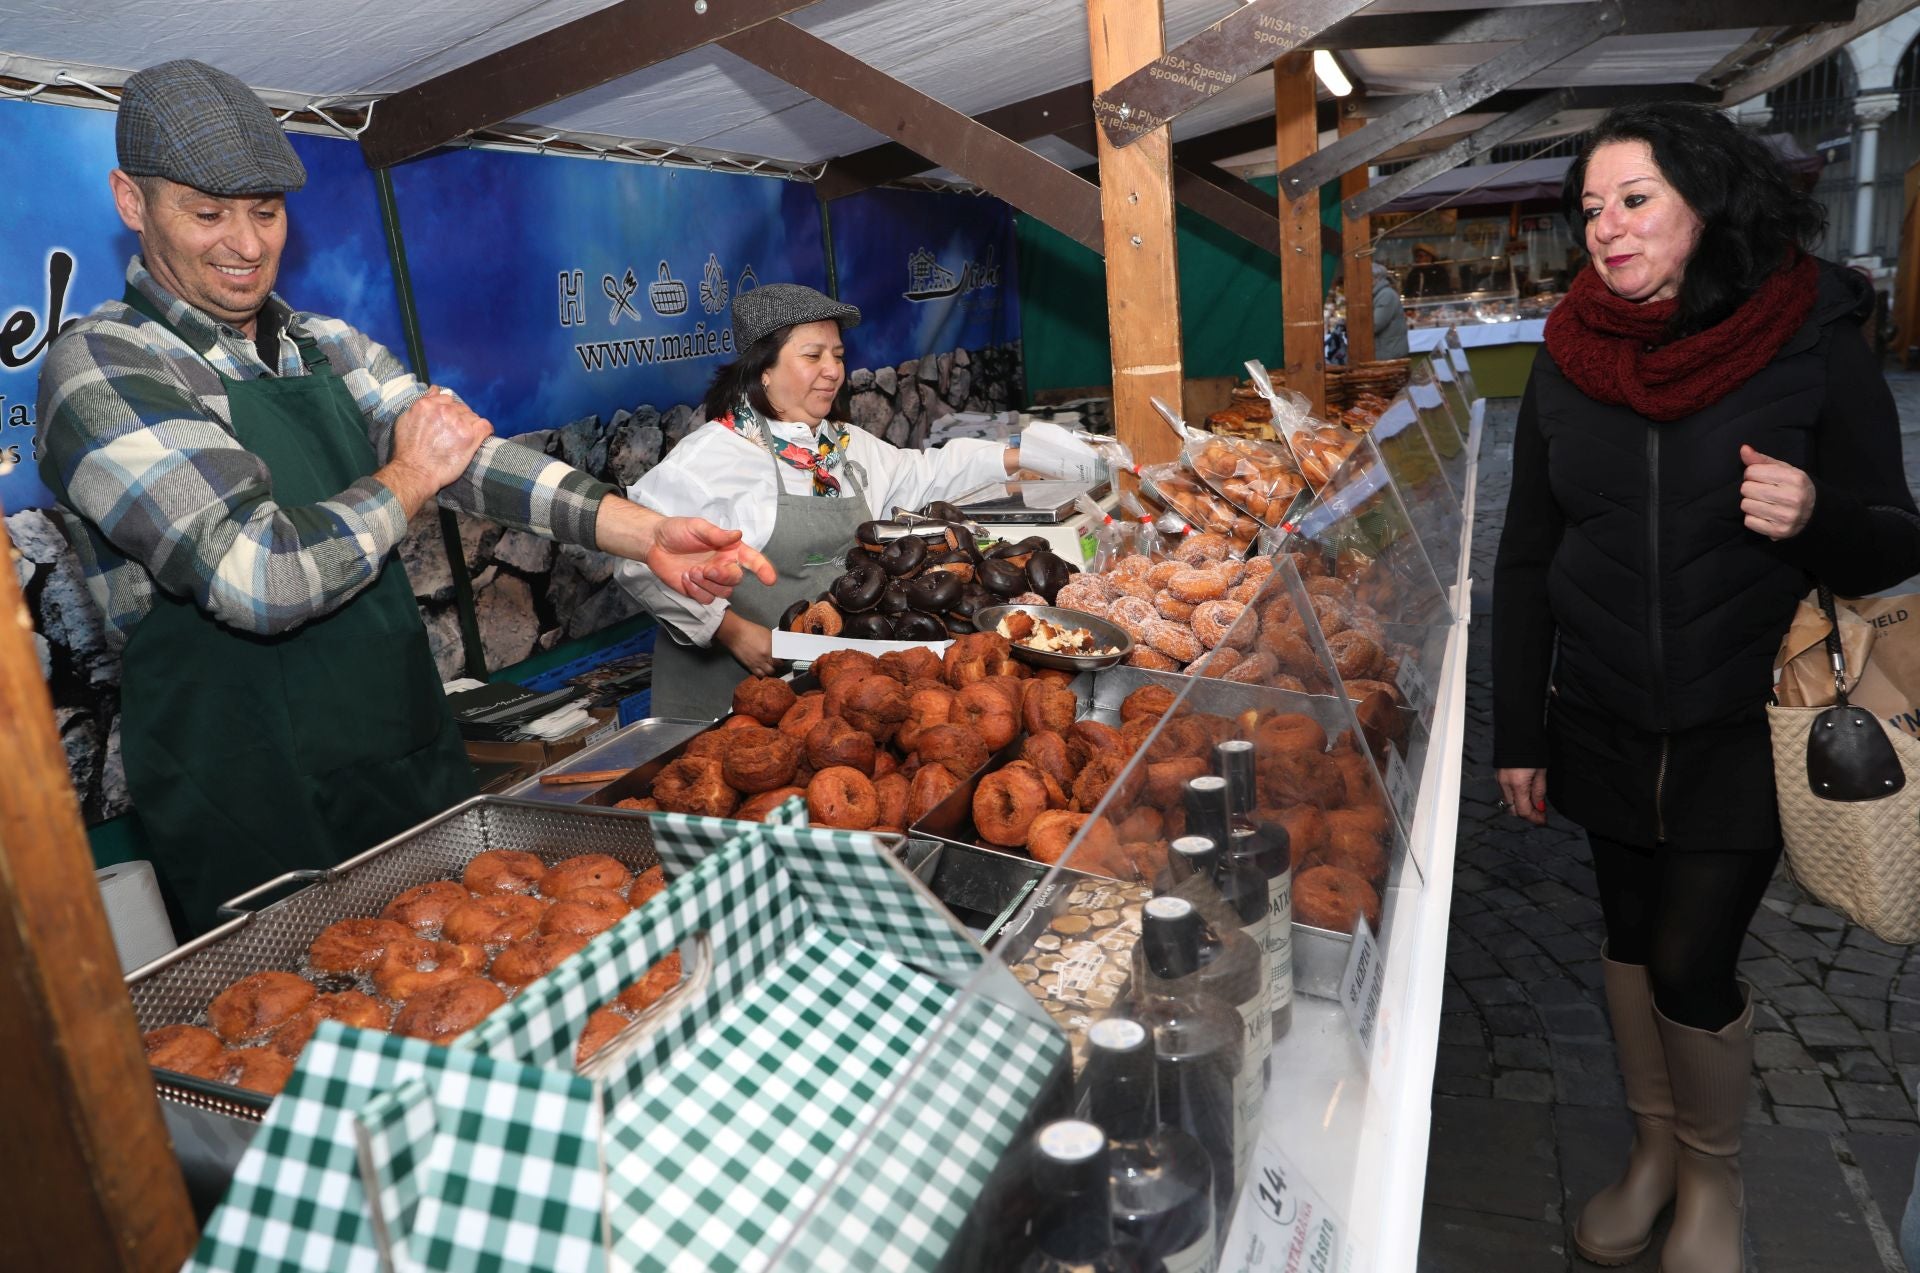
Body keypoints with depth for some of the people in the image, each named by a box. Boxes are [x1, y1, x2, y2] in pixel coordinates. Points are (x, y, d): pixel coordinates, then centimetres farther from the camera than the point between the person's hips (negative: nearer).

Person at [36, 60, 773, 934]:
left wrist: (645, 532, -19)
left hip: (416, 754, 6)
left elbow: (467, 453, -6)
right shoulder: (102, 370, -14)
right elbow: (262, 579, -25)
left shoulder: (330, 346, 8)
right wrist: (408, 478, -11)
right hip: (255, 808, -6)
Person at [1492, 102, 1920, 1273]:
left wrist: (1816, 518, -26)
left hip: (1743, 730, -3)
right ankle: (1656, 1146, 39)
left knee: (1693, 963, -1)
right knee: (1631, 936, 15)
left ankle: (1715, 1178, 28)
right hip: (1604, 725, 3)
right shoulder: (1569, 362, 1)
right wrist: (1519, 733, 3)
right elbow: (1527, 561, 4)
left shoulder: (1813, 344, -7)